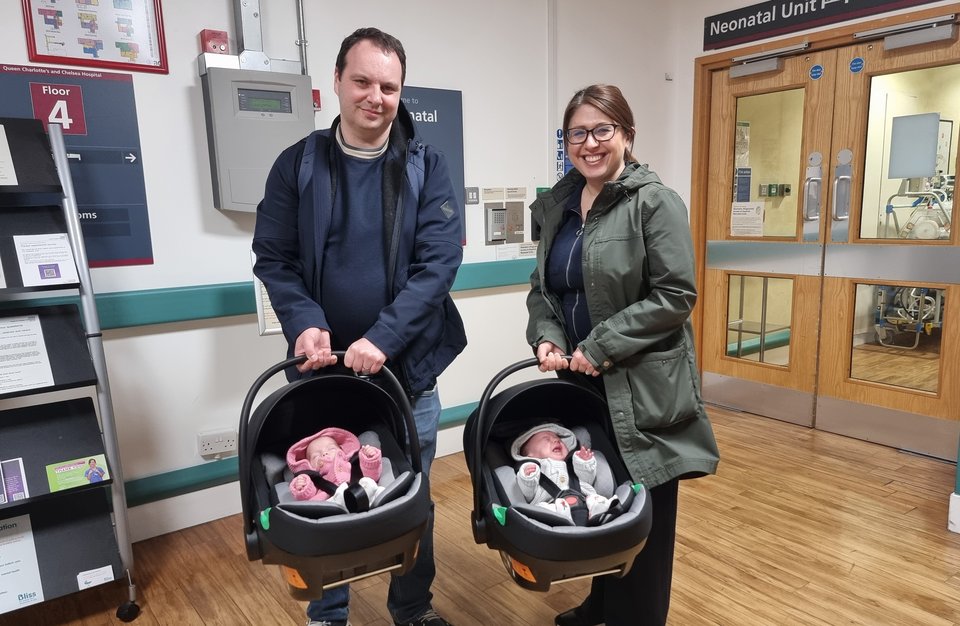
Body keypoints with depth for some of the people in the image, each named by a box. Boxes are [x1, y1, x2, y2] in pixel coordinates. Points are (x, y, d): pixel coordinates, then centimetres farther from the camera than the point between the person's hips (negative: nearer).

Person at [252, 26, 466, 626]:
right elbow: (273, 257, -1)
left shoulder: (427, 166, -3)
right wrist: (304, 324, -19)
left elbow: (440, 260, -11)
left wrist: (383, 338, -21)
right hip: (323, 366, 1)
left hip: (407, 366, 0)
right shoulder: (298, 164, 0)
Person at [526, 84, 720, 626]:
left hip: (641, 386, -5)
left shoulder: (655, 201, -9)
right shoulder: (558, 204, 10)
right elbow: (542, 287, 14)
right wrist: (545, 337, -5)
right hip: (579, 380, 6)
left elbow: (675, 295, -15)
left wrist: (602, 346, -17)